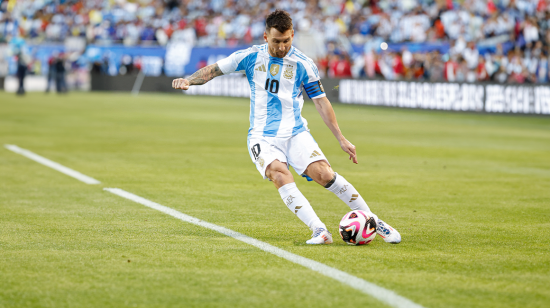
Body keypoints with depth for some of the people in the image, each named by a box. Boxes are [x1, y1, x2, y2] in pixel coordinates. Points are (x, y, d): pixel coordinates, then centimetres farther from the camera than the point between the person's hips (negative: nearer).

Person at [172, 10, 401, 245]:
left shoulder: (303, 65, 0)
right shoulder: (251, 57, 1)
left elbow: (321, 102, 4)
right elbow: (215, 69, 6)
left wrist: (341, 139, 2)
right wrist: (188, 81, -13)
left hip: (295, 133, 0)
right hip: (262, 137, 0)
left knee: (324, 174, -20)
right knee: (280, 174, -30)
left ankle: (373, 222, -5)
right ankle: (319, 231, -36)